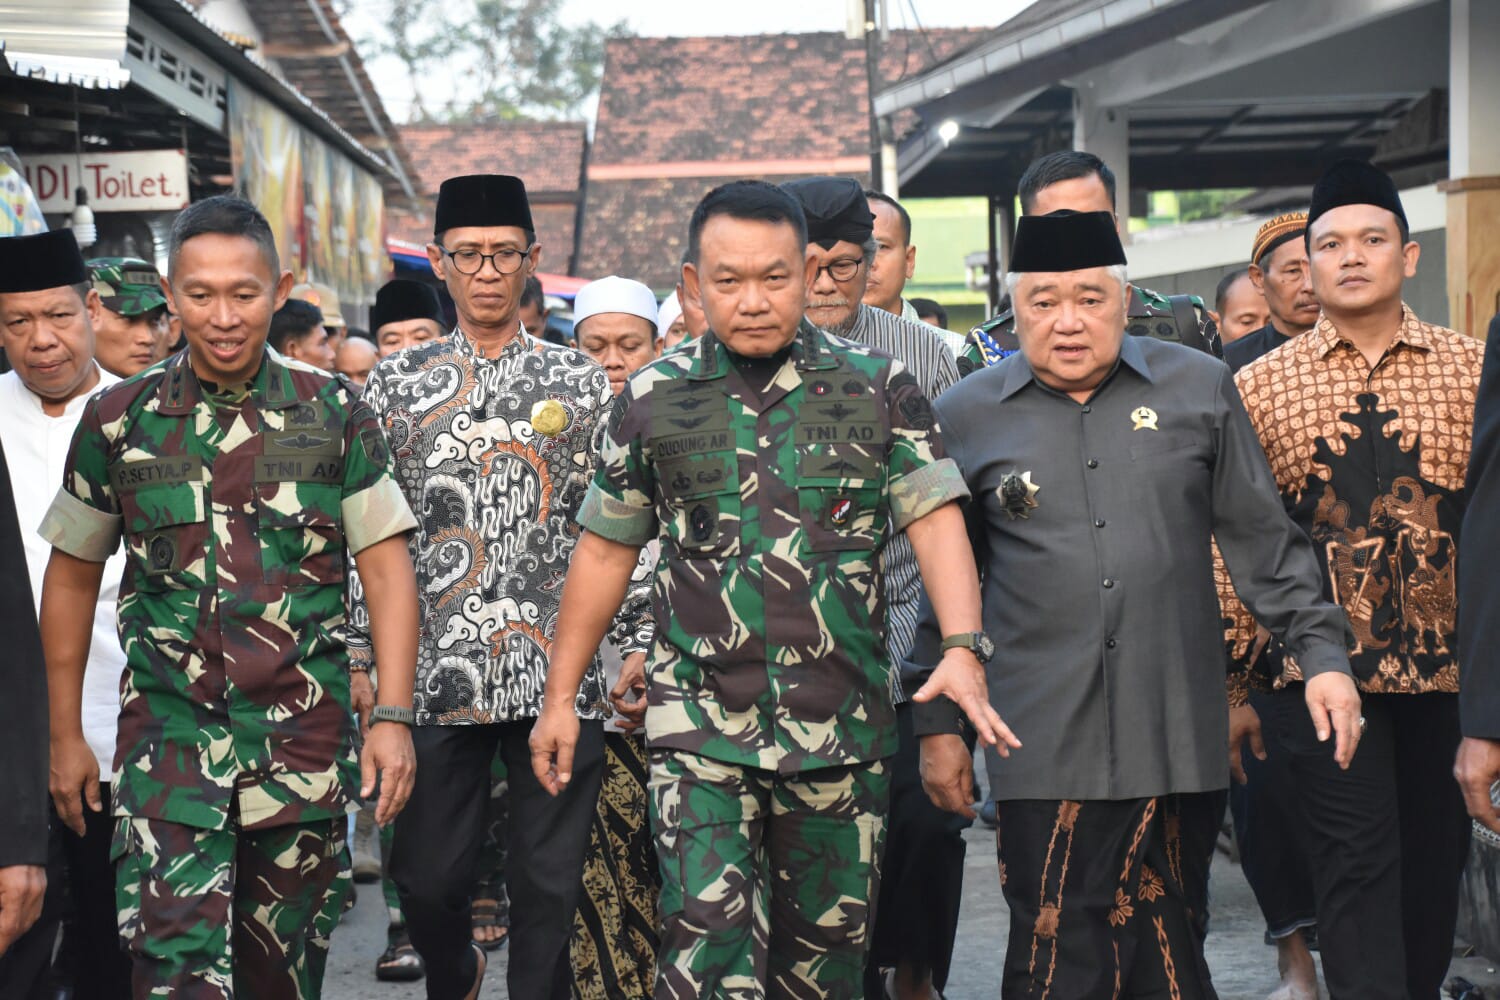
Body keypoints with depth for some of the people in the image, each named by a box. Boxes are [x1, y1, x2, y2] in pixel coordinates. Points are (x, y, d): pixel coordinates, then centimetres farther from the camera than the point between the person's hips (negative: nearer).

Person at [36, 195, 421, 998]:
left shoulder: (334, 415, 1)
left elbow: (387, 569, 1)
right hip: (169, 735, 0)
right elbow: (72, 577, 11)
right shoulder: (118, 421, 2)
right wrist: (65, 735, 9)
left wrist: (392, 717, -8)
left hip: (305, 735, 1)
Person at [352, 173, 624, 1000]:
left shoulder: (580, 383, 6)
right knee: (427, 878, 8)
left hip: (560, 673, -1)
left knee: (549, 883, 4)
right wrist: (363, 658, 3)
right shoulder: (395, 383, 7)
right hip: (435, 673, 1)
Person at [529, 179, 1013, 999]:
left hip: (842, 728, 1)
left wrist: (962, 649, -19)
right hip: (699, 725, -1)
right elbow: (605, 551, 12)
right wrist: (560, 697, 11)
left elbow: (935, 520, -2)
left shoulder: (881, 389, 3)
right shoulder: (653, 399, 6)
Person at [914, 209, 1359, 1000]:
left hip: (1181, 734, 1)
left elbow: (1262, 539, 11)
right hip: (1046, 747, -1)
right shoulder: (965, 416, 5)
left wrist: (1322, 653, 4)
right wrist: (937, 724, 8)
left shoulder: (1199, 387, 7)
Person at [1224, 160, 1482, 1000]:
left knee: (1436, 854, 11)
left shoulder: (1473, 370, 3)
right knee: (1357, 860, -4)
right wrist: (1236, 682, -2)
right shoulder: (1261, 385, 2)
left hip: (1450, 661, 2)